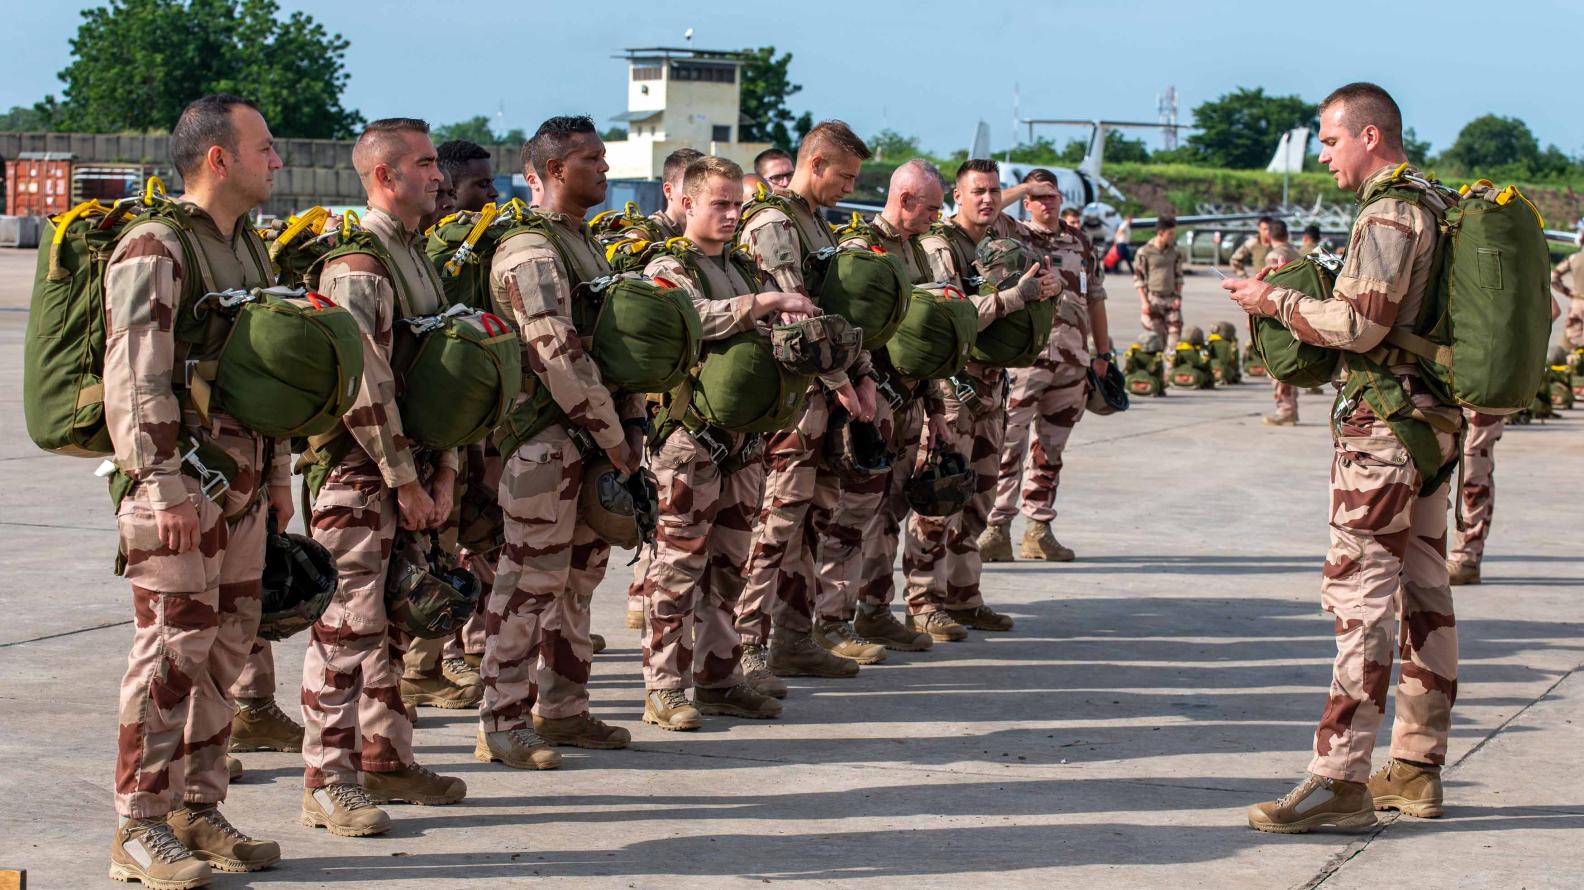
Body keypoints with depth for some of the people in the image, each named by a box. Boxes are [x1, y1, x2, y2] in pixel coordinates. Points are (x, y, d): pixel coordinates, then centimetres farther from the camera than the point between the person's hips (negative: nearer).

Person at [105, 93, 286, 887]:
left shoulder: (249, 249, 16)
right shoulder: (154, 250, -12)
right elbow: (137, 382, -18)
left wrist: (277, 472, 19)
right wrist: (168, 486, -22)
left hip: (242, 483, 9)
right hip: (180, 485, -8)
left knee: (225, 648, 11)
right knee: (171, 651, -7)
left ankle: (197, 808, 20)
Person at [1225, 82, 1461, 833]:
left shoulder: (1390, 213, -14)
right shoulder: (1436, 204, 16)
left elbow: (1363, 321, -21)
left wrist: (1277, 303, -9)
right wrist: (1302, 307, 15)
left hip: (1386, 420, -10)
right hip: (1432, 420, 10)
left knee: (1360, 594, -11)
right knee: (1423, 593, 11)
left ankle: (1340, 778, -13)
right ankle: (1416, 767, 16)